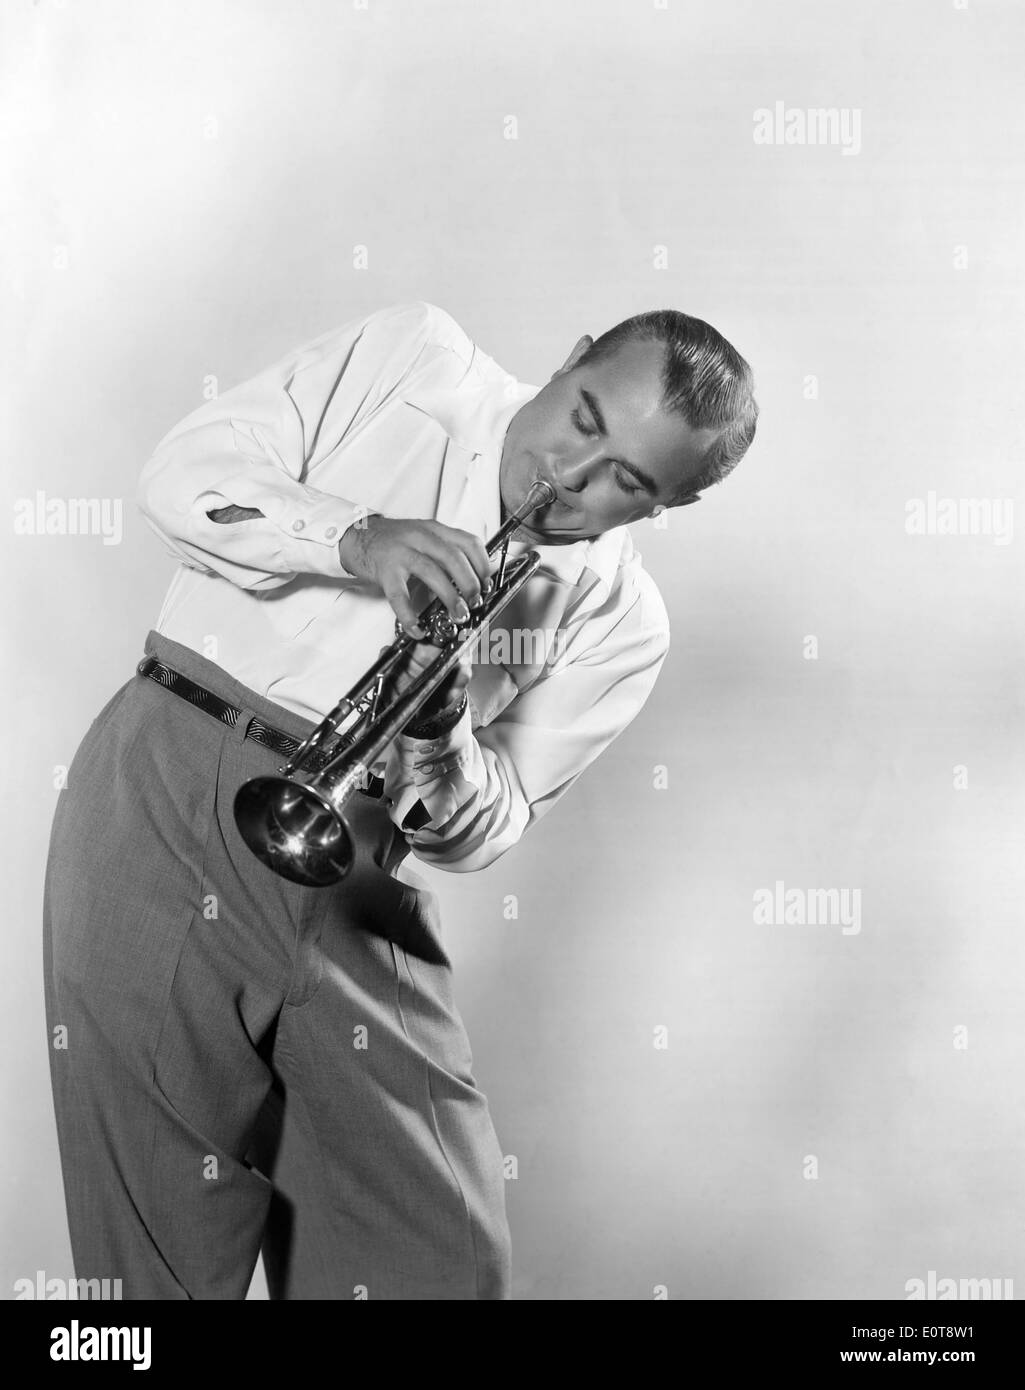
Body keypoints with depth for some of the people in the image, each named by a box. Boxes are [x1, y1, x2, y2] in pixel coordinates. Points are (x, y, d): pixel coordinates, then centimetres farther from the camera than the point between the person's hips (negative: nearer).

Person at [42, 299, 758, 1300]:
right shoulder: (412, 357, 4)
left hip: (349, 870, 2)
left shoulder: (620, 628, 6)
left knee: (447, 1256, -1)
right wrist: (359, 537, -17)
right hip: (161, 790, -2)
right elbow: (182, 476, -1)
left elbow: (474, 836, 5)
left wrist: (440, 736, -16)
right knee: (171, 1255, -3)